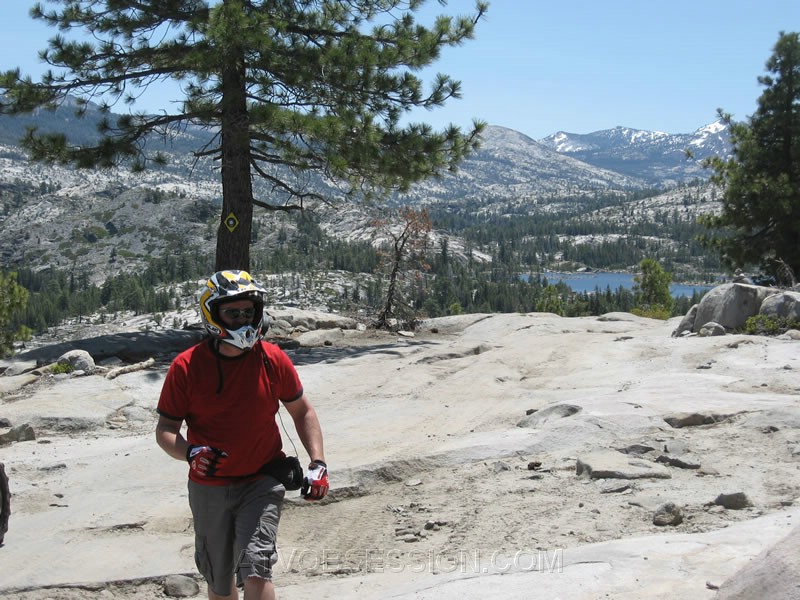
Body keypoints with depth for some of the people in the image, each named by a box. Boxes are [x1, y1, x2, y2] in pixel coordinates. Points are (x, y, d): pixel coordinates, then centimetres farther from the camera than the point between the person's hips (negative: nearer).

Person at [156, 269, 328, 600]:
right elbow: (165, 429, -5)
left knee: (255, 571, -18)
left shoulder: (274, 360, -8)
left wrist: (318, 463, -5)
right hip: (209, 488, 1)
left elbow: (302, 412, 5)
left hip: (262, 483, -1)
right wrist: (190, 453, -26)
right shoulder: (186, 366, -11)